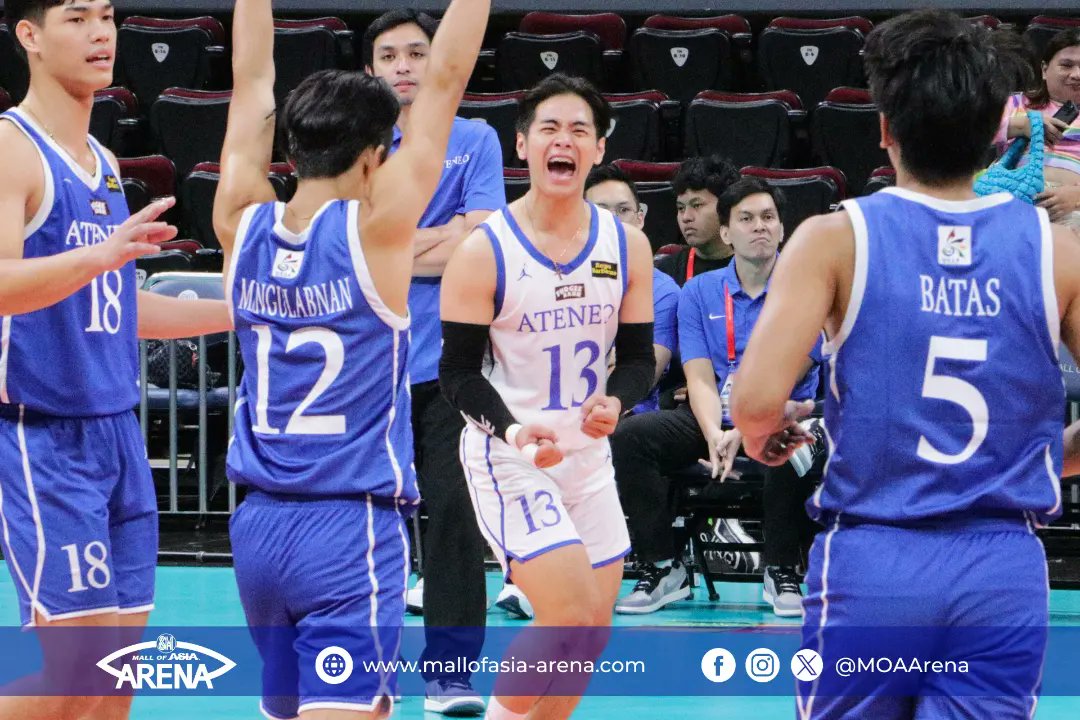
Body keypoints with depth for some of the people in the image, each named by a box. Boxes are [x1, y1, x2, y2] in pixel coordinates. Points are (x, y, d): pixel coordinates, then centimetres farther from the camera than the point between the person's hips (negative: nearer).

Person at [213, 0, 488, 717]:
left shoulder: (246, 224, 3)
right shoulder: (374, 226, -9)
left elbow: (253, 79, 15)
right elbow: (446, 79, -6)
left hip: (258, 525, 6)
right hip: (351, 527, -6)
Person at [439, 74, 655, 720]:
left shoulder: (627, 246, 1)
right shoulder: (484, 251, -12)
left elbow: (638, 356, 6)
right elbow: (459, 371, -10)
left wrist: (615, 403, -17)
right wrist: (514, 429, -28)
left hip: (588, 452, 6)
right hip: (508, 455, -6)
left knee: (592, 634, 10)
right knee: (571, 618, -17)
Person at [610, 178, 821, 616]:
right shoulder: (699, 292, 8)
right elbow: (700, 379, -1)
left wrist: (742, 432, -25)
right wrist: (714, 435, -22)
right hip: (713, 420, 3)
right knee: (628, 436, -21)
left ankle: (781, 572, -19)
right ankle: (663, 569, -12)